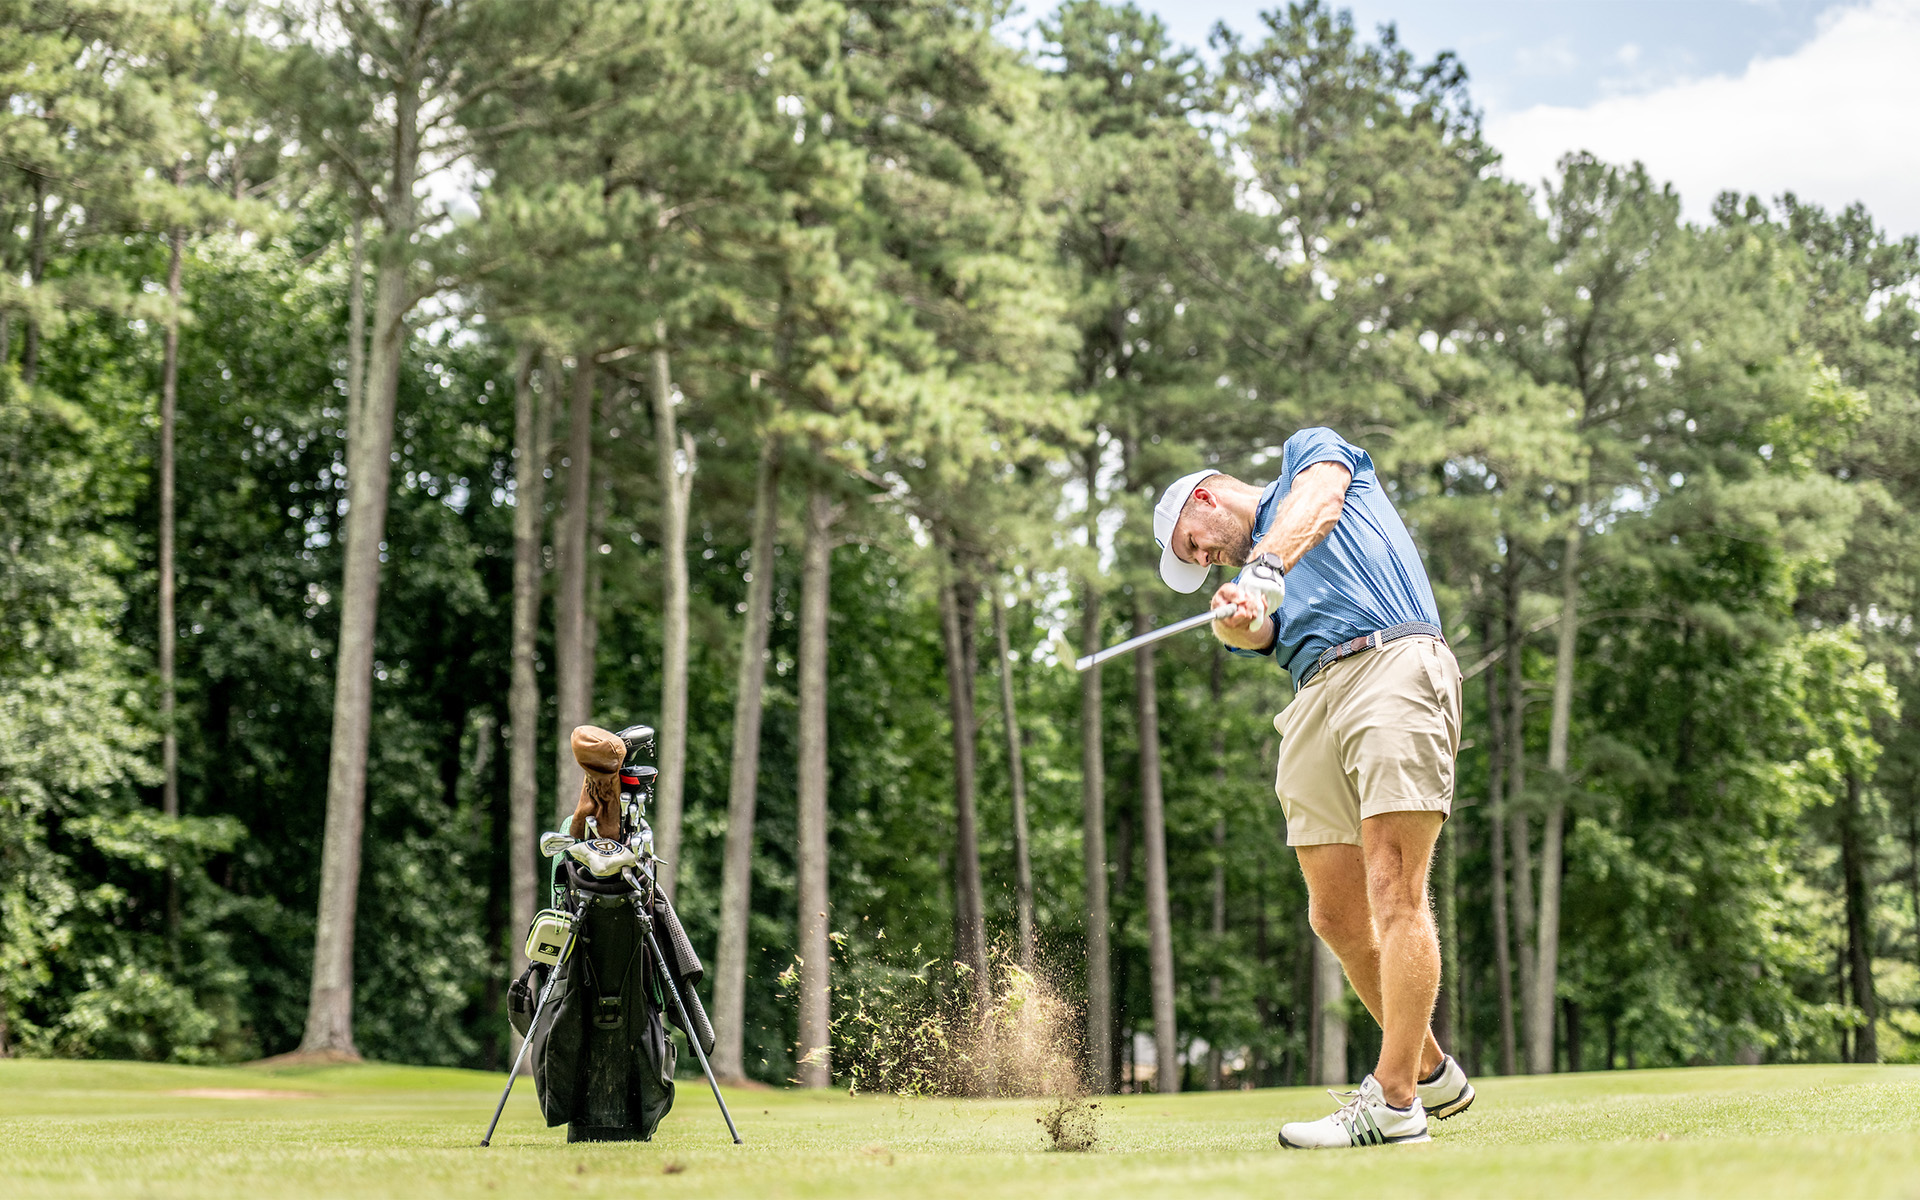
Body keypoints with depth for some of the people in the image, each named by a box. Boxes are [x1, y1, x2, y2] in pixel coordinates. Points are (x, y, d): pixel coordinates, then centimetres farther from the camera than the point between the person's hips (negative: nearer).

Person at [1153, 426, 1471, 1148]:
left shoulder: (1311, 449, 21)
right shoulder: (1246, 570, 31)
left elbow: (1317, 504, -4)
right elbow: (1254, 636, 6)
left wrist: (1269, 563, -21)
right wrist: (1235, 614, -16)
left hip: (1393, 663, -7)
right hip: (1313, 703, 7)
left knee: (1393, 892, -14)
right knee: (1336, 916, 3)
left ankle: (1395, 1102, -17)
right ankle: (1430, 1072, 20)